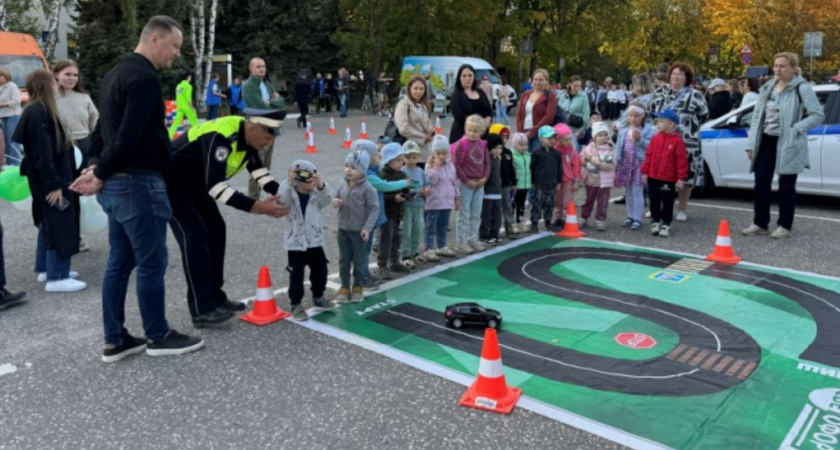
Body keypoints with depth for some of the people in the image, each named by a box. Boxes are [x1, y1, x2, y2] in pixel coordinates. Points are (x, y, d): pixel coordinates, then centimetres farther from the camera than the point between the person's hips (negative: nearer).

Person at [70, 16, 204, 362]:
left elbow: (104, 127, 18)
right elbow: (129, 135, -21)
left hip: (115, 183, 10)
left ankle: (115, 340, 21)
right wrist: (100, 173, -11)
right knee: (151, 263, 1)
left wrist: (96, 166, 6)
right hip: (137, 182, -10)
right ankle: (158, 337, 14)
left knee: (120, 261, 13)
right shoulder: (145, 77, -16)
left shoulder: (117, 73, 17)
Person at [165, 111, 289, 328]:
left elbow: (257, 169, 4)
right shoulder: (221, 137, -36)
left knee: (216, 230, 7)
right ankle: (202, 310, -12)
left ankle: (214, 297, 16)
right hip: (169, 181, -9)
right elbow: (216, 186, -42)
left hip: (194, 181, 9)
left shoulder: (248, 135, -8)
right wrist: (257, 207, -44)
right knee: (194, 237, -16)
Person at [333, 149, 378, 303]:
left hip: (359, 230, -5)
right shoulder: (343, 184, 0)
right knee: (343, 260, 11)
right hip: (343, 229, 5)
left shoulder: (367, 188, -15)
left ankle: (358, 288, 24)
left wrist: (367, 228, -19)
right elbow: (336, 196, 15)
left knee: (359, 261, 8)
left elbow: (374, 208, -13)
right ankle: (344, 288, 23)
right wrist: (335, 201, -11)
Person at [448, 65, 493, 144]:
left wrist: (485, 122, -8)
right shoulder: (456, 95, -1)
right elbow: (459, 117, -12)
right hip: (462, 135, -5)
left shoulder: (480, 93, 16)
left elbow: (490, 111, 13)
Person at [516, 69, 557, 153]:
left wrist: (532, 131, -14)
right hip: (525, 133, 4)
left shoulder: (550, 96, 2)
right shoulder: (525, 95, 17)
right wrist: (520, 132, -2)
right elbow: (519, 115, 13)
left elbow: (549, 116, -9)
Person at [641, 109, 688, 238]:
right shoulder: (655, 138, 4)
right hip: (653, 177, 5)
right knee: (654, 201, 12)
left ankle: (665, 224, 14)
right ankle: (655, 222, 25)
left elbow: (682, 160, -11)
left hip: (669, 179, -5)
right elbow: (649, 156, 7)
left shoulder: (677, 140, -10)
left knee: (667, 203, 4)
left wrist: (681, 178, -12)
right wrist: (645, 172, 4)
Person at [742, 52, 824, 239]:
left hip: (788, 144, -5)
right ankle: (760, 223, 15)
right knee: (761, 182, 5)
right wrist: (751, 144, 5)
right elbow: (757, 116, 10)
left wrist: (795, 129, -17)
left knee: (786, 185, 2)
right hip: (766, 141, 5)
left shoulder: (802, 88, -6)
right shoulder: (767, 88, 10)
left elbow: (818, 115, -9)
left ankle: (784, 226, 12)